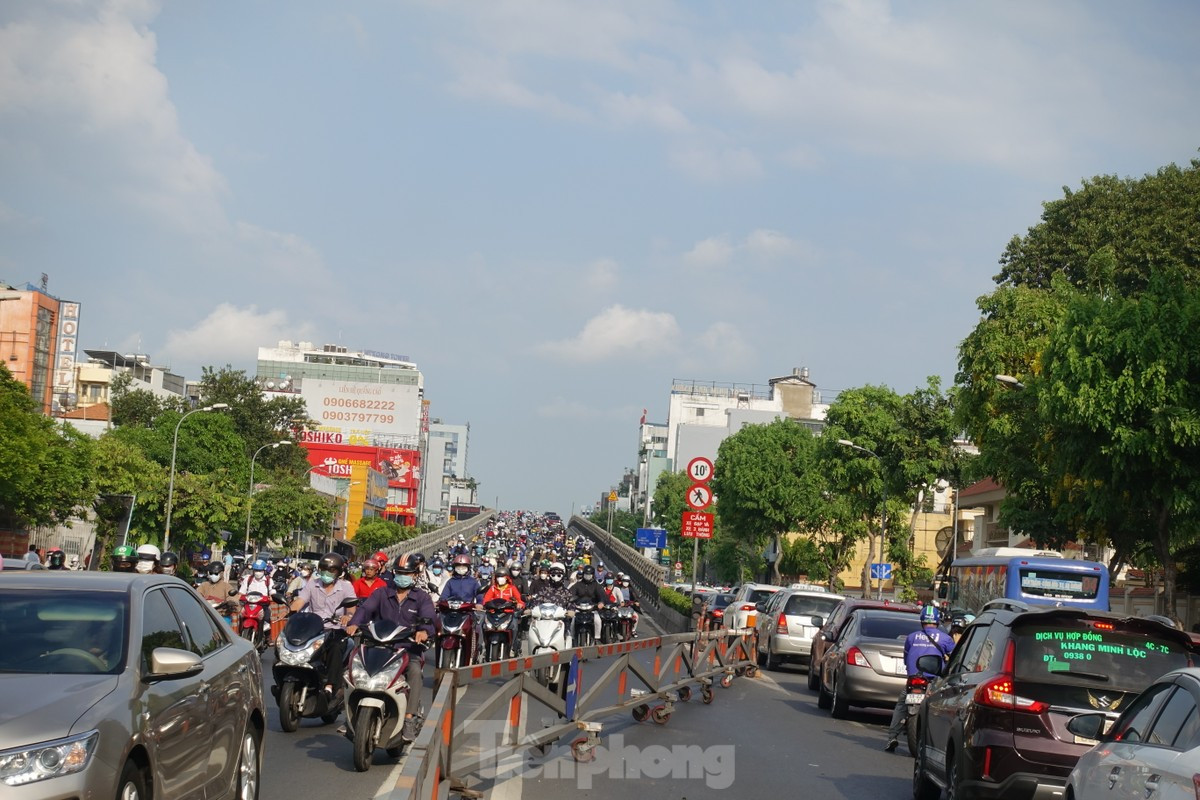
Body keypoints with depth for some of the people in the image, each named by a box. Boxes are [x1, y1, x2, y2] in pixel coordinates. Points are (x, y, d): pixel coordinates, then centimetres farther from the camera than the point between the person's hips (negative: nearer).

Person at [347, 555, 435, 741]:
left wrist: (424, 631, -35)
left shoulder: (422, 598, 9)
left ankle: (409, 719, -34)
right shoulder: (381, 594, 14)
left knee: (415, 672, -33)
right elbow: (365, 608, -3)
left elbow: (428, 618, -10)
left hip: (410, 650, -2)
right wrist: (354, 623, -26)